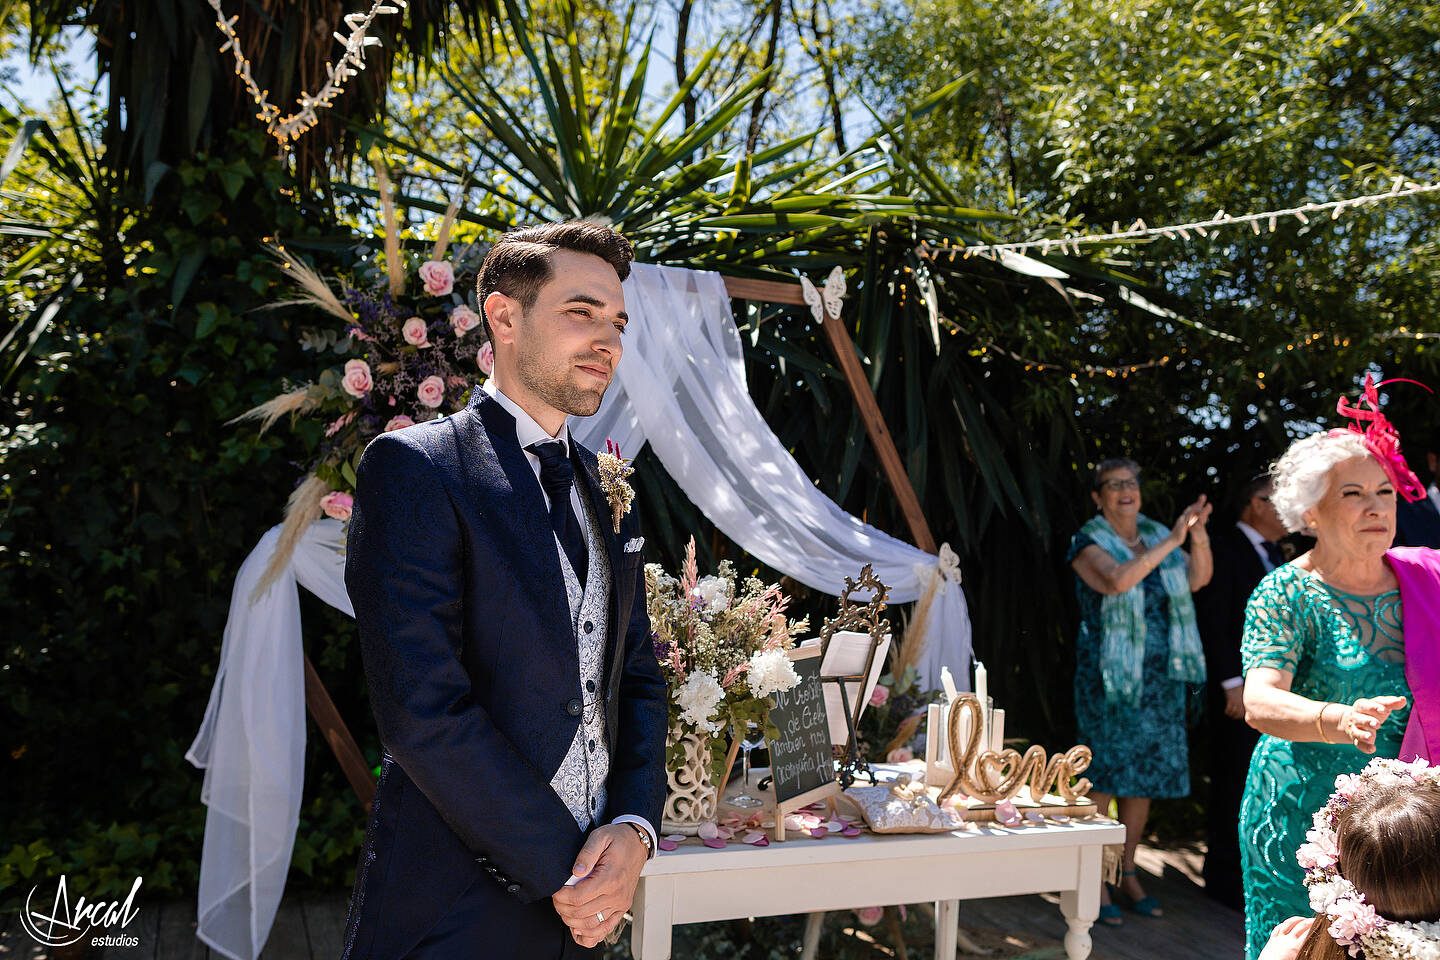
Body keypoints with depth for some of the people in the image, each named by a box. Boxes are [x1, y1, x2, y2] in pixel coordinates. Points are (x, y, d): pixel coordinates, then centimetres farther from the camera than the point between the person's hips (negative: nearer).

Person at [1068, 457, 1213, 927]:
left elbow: (1198, 579, 2)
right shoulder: (1089, 543, -8)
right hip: (1109, 677, -6)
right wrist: (1171, 541, -27)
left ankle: (1128, 873, 24)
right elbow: (1116, 580, -28)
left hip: (1160, 677, 6)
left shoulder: (1155, 535, 8)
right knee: (1105, 774, -3)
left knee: (1146, 773, 11)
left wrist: (1198, 534, -14)